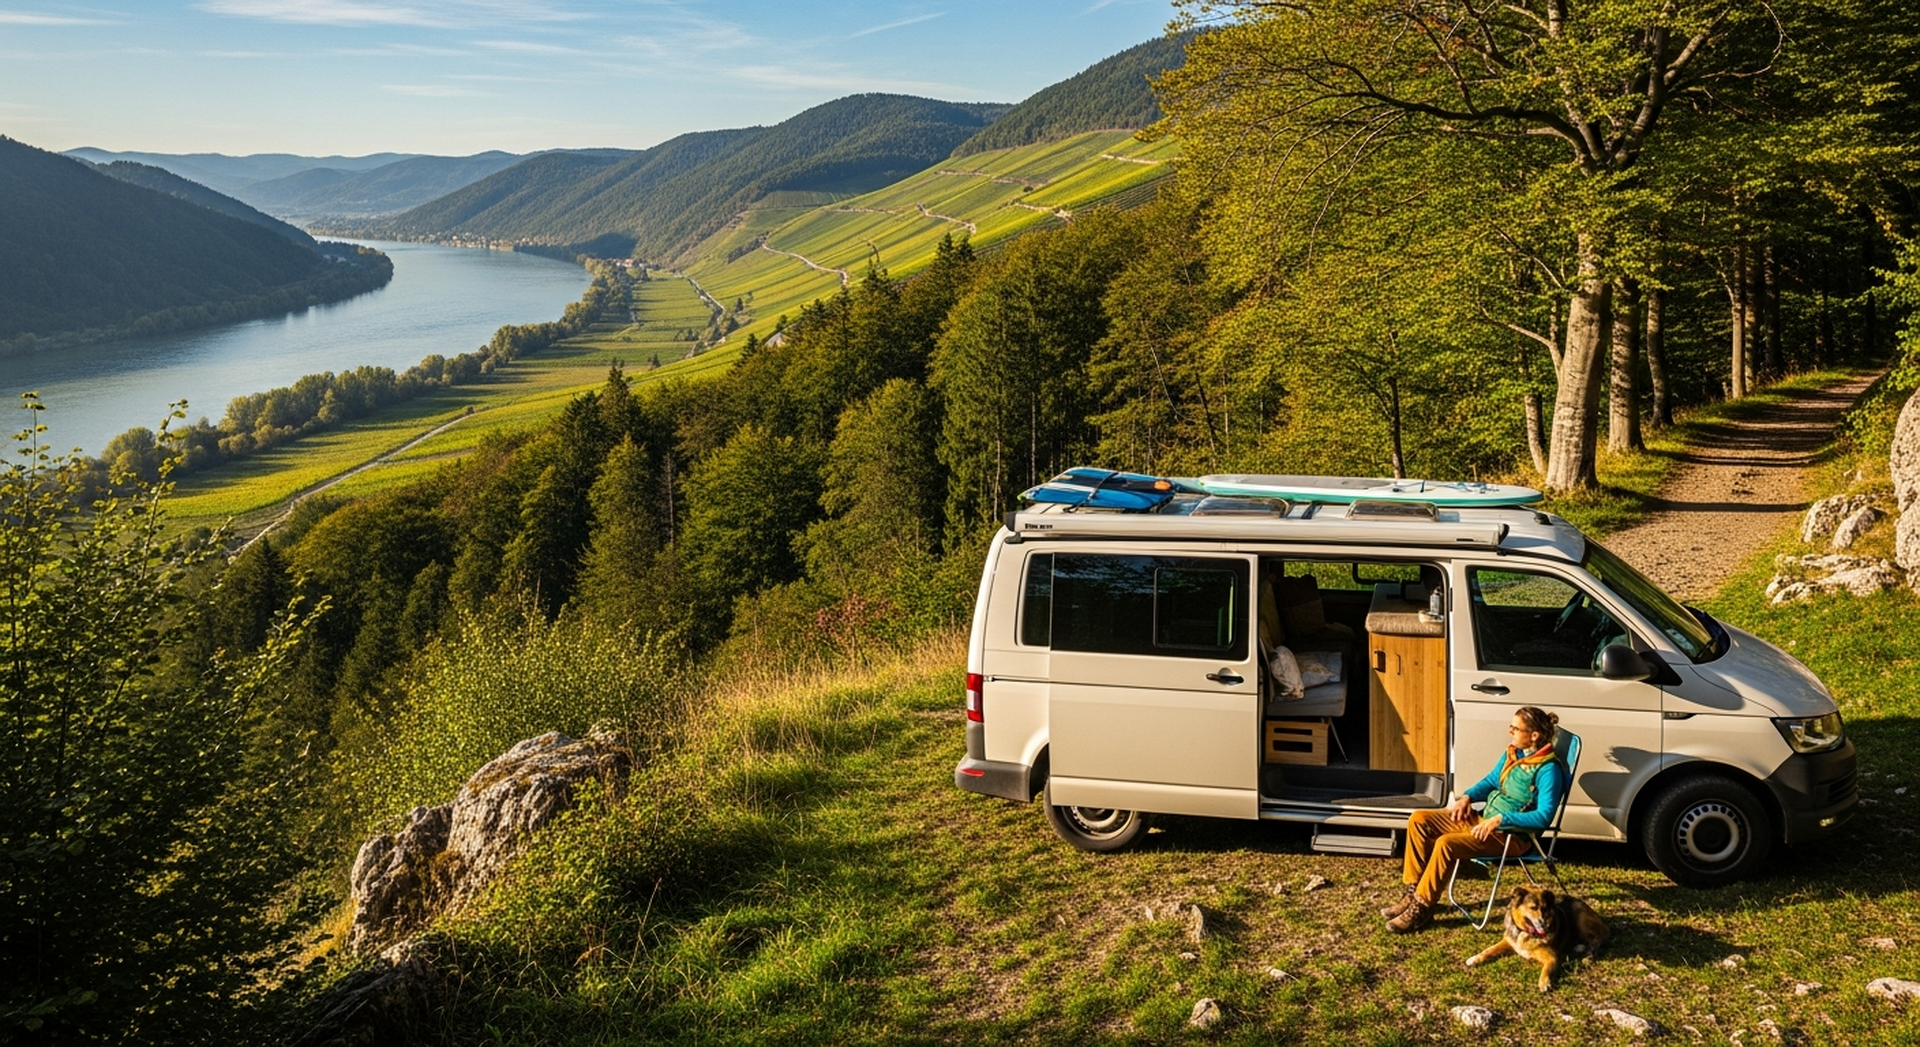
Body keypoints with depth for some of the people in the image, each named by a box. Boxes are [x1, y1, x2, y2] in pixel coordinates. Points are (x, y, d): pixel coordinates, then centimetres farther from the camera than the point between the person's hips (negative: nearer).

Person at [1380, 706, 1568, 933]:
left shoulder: (1548, 769, -17)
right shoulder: (1512, 753, 8)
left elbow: (1544, 817, -25)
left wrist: (1501, 819, -27)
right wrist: (1467, 797, 4)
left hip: (1513, 835, -9)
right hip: (1483, 820, 9)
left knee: (1446, 843, -30)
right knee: (1419, 820, -2)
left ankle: (1421, 908, -17)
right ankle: (1414, 892, 2)